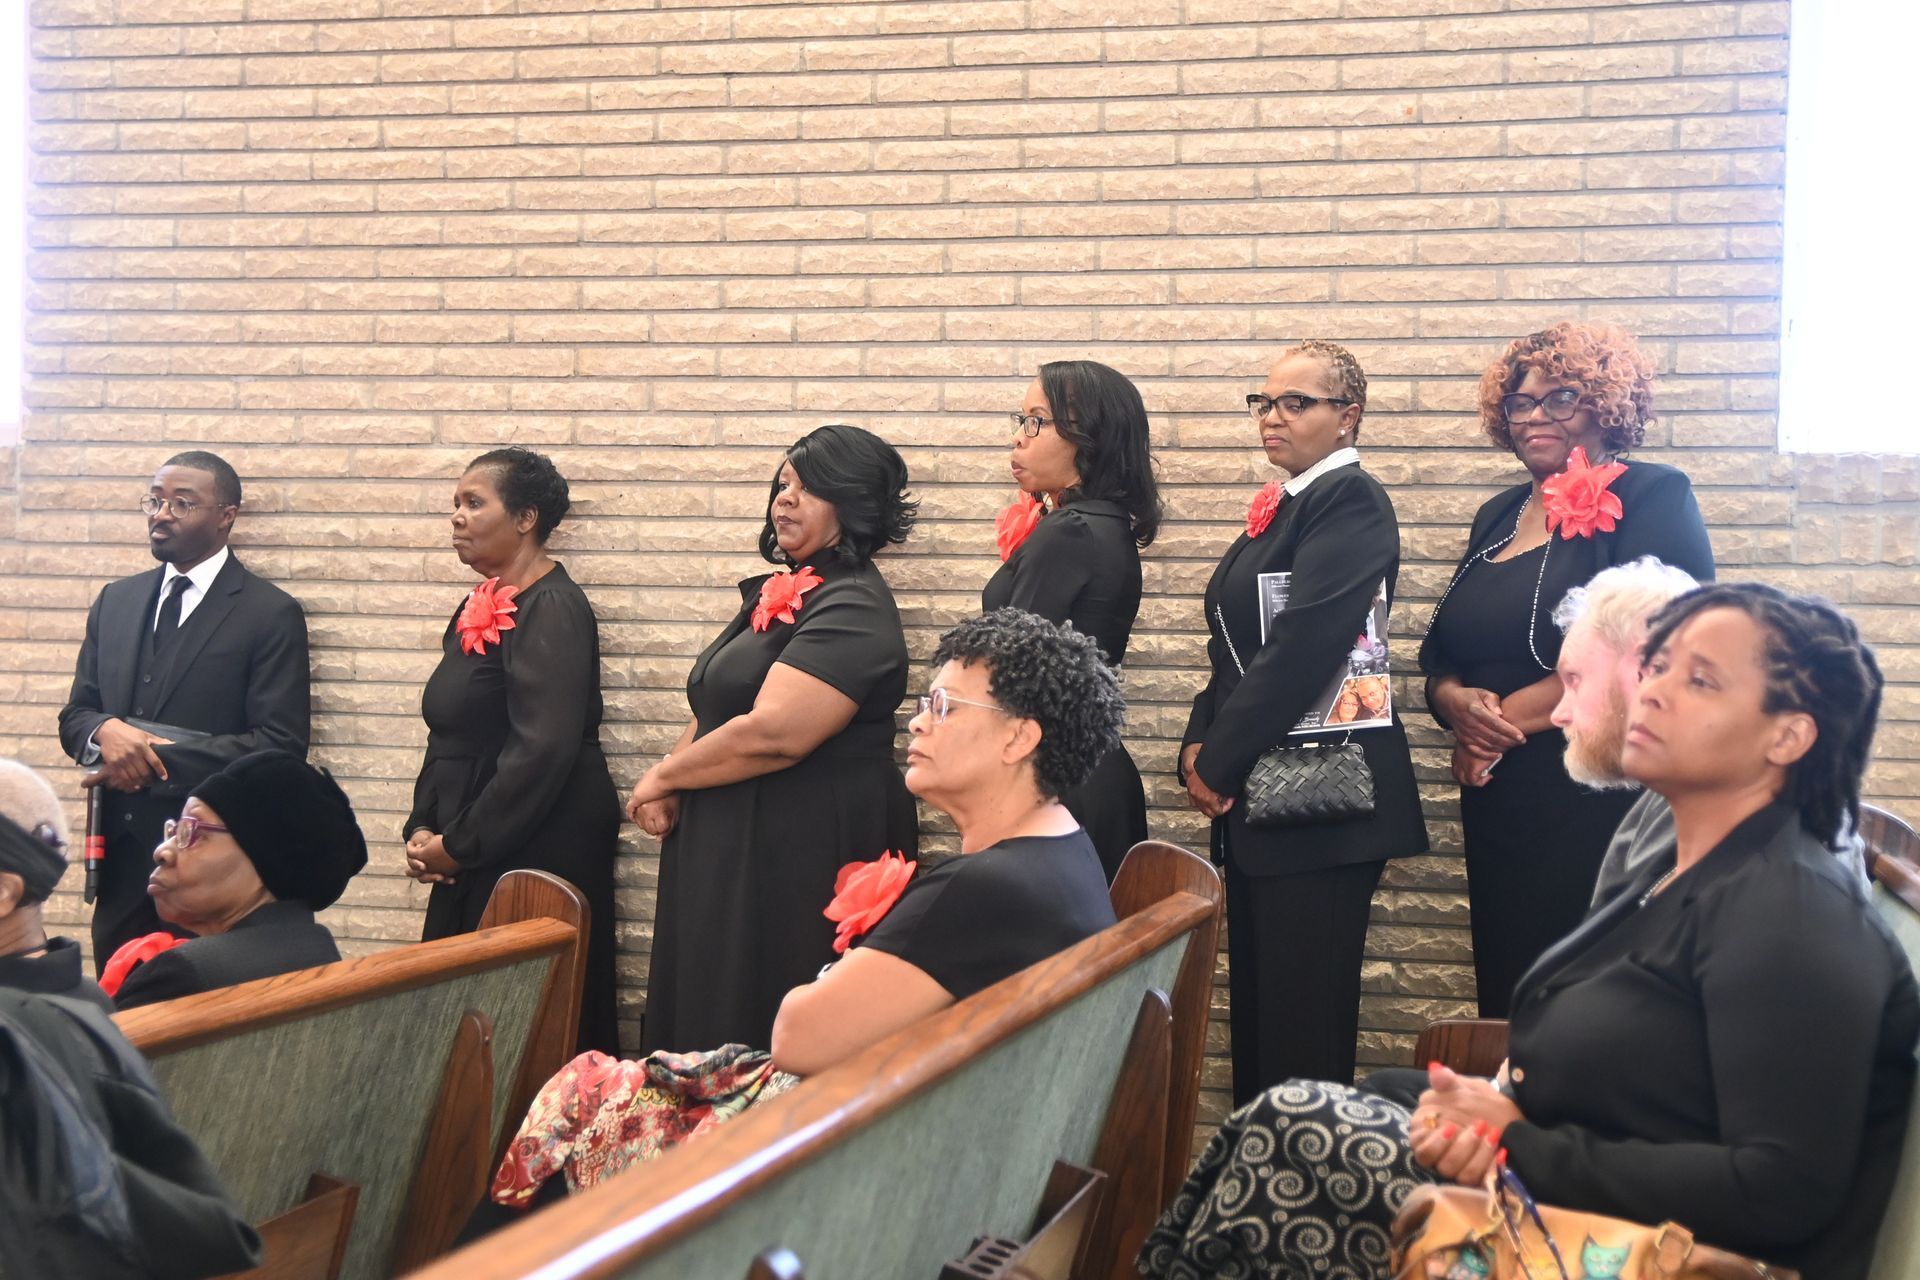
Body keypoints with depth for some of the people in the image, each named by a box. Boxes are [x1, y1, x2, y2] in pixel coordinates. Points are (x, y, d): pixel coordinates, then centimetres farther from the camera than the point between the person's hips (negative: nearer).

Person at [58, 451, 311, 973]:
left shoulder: (272, 614, -6)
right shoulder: (115, 601, 12)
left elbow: (280, 745, -12)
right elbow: (75, 716, 13)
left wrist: (158, 759, -15)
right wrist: (106, 731, -11)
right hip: (123, 855, 5)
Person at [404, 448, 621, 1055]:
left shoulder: (551, 609, -14)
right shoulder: (480, 608, 14)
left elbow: (543, 749, -22)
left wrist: (459, 845, -16)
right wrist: (423, 829, 5)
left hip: (538, 853, -9)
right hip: (470, 861, 9)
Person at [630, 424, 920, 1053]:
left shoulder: (852, 610, -15)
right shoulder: (781, 594, 16)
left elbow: (771, 733, -25)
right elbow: (714, 713, 21)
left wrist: (662, 777, -10)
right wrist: (670, 789, 0)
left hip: (805, 853, -10)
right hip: (731, 845, 10)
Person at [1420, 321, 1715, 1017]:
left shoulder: (1652, 497, -5)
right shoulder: (1498, 517, 17)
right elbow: (1442, 650, 17)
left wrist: (1509, 716, -11)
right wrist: (1456, 701, -8)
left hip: (1601, 802, -7)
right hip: (1497, 804, 7)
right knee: (1506, 989, 10)